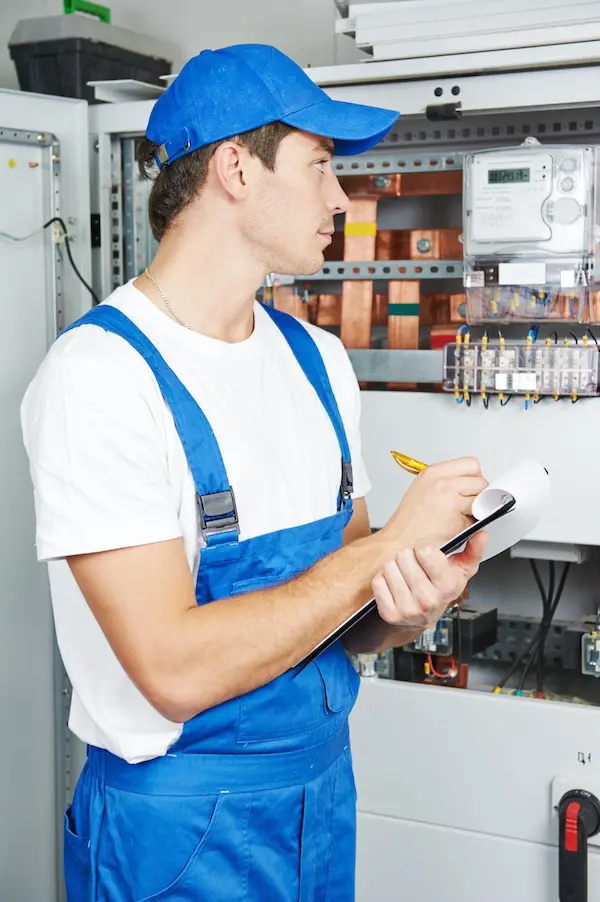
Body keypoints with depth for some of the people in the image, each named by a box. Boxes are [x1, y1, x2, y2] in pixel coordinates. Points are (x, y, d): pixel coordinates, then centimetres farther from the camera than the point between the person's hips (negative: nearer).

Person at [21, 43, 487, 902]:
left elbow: (342, 601, 9)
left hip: (324, 788, 7)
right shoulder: (98, 374, -20)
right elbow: (176, 670, -26)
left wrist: (408, 608, -14)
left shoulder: (318, 360, 3)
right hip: (180, 829, -6)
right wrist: (388, 544, -20)